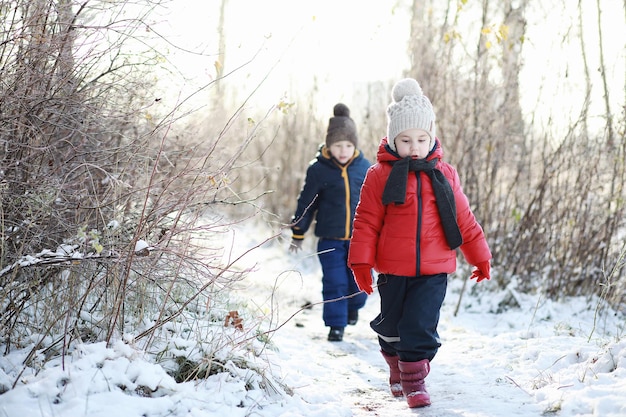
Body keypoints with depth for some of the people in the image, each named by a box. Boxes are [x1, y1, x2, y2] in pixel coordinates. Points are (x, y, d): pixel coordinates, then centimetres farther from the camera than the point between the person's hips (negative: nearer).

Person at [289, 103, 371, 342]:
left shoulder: (365, 168, -1)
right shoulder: (318, 169, -6)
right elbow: (306, 203, 2)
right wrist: (297, 235, 6)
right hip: (330, 239, -2)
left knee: (359, 281, 11)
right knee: (334, 283, -3)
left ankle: (353, 306, 42)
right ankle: (336, 325, 12)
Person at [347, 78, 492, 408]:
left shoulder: (443, 174, 4)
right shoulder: (380, 174, -3)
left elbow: (462, 219, 12)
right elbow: (367, 221, -2)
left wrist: (479, 255, 15)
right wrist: (361, 261, -9)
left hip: (433, 271, 0)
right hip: (393, 269, 0)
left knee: (421, 326, -7)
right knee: (391, 326, 14)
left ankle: (415, 381, 6)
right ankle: (397, 371, 38)